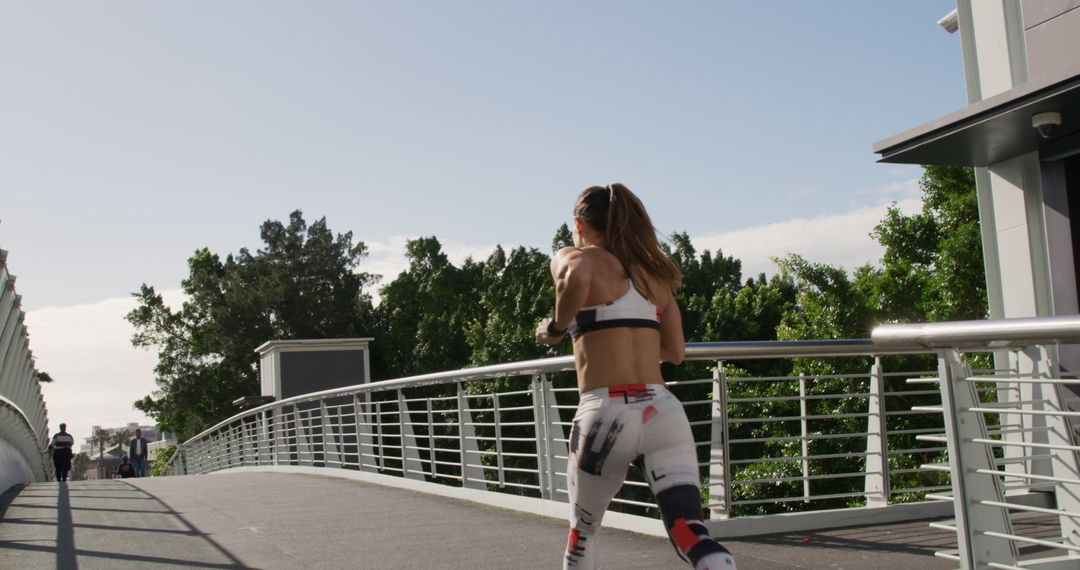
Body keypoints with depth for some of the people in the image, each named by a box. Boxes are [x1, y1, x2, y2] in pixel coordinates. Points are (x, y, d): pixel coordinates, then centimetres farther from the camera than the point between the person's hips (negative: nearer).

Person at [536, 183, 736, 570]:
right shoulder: (653, 271, 19)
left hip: (608, 413, -4)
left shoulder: (574, 257, 3)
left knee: (582, 531, 21)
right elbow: (675, 352, 17)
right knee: (689, 532, -4)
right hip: (664, 411, 4)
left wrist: (556, 328, -7)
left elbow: (578, 276, -23)